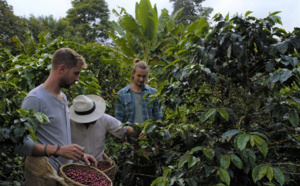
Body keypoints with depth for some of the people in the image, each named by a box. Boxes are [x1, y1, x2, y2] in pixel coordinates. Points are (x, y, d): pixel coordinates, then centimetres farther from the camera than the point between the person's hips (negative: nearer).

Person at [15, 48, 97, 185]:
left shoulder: (63, 97, 11)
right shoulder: (35, 99, -18)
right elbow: (21, 145, -24)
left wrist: (79, 153, 8)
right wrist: (58, 150, -32)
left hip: (65, 173, 8)